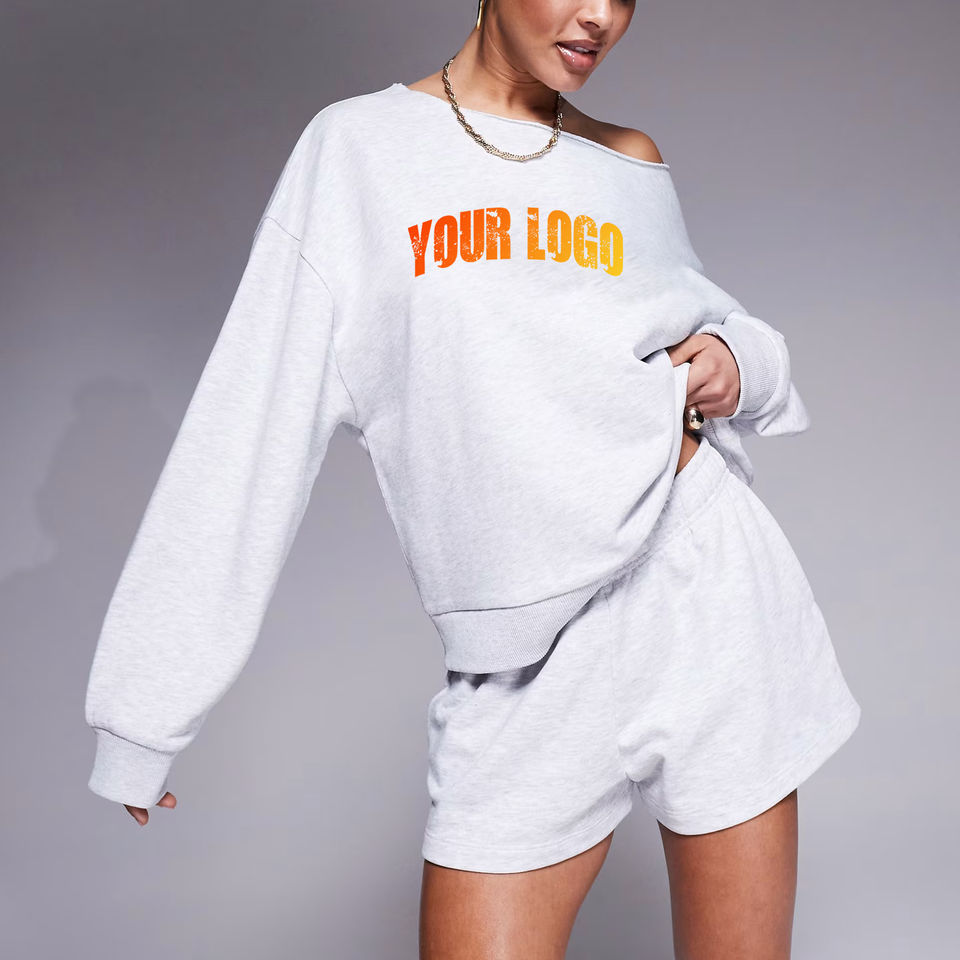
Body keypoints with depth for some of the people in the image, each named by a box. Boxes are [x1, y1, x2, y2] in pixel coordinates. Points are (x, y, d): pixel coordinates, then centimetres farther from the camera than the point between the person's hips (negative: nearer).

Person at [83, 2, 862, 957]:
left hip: (706, 575, 3)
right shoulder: (357, 147, 2)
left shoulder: (630, 162, 11)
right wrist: (144, 699, -3)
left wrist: (736, 366, 0)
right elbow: (254, 424, -2)